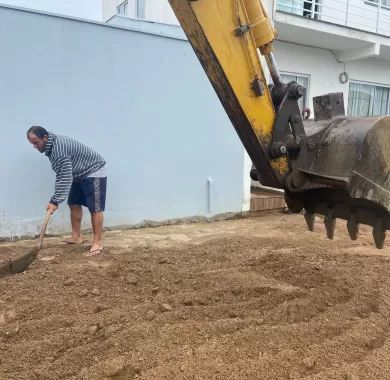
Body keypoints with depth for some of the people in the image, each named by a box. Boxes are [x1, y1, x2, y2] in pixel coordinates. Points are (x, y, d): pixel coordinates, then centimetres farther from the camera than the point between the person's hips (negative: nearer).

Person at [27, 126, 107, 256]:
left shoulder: (59, 147, -28)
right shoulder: (52, 146, 3)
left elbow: (65, 178, -31)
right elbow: (62, 175, 12)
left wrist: (55, 201, -30)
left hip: (94, 172, -10)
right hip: (79, 174, 10)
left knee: (95, 208, -10)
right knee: (74, 204, 11)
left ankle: (97, 242, -5)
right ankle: (76, 237, 20)